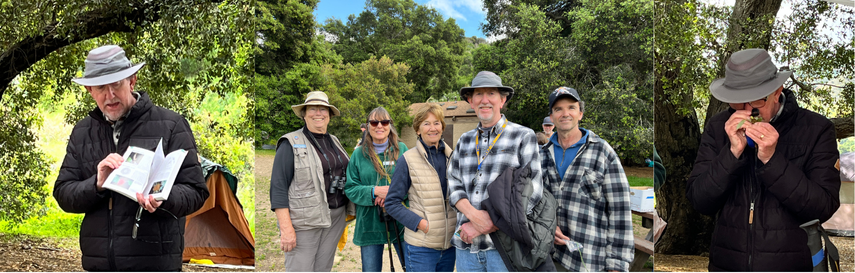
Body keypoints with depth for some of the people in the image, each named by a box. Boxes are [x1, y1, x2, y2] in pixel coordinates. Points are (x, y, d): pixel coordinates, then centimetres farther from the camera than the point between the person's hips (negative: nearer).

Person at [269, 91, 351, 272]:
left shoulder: (334, 142, 14)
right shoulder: (291, 144, -7)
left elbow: (345, 173, 22)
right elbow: (278, 188, -12)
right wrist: (286, 228, -20)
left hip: (335, 218, 6)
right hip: (304, 221, -6)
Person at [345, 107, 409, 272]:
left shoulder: (402, 149, 5)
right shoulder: (359, 154, 4)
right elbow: (350, 188, 0)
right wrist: (375, 191, -16)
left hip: (400, 221, 0)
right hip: (370, 225, 0)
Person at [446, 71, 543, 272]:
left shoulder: (523, 137, 0)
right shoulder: (464, 141, 15)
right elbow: (454, 185, 10)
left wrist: (482, 227, -11)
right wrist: (473, 214, -13)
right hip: (466, 246, 4)